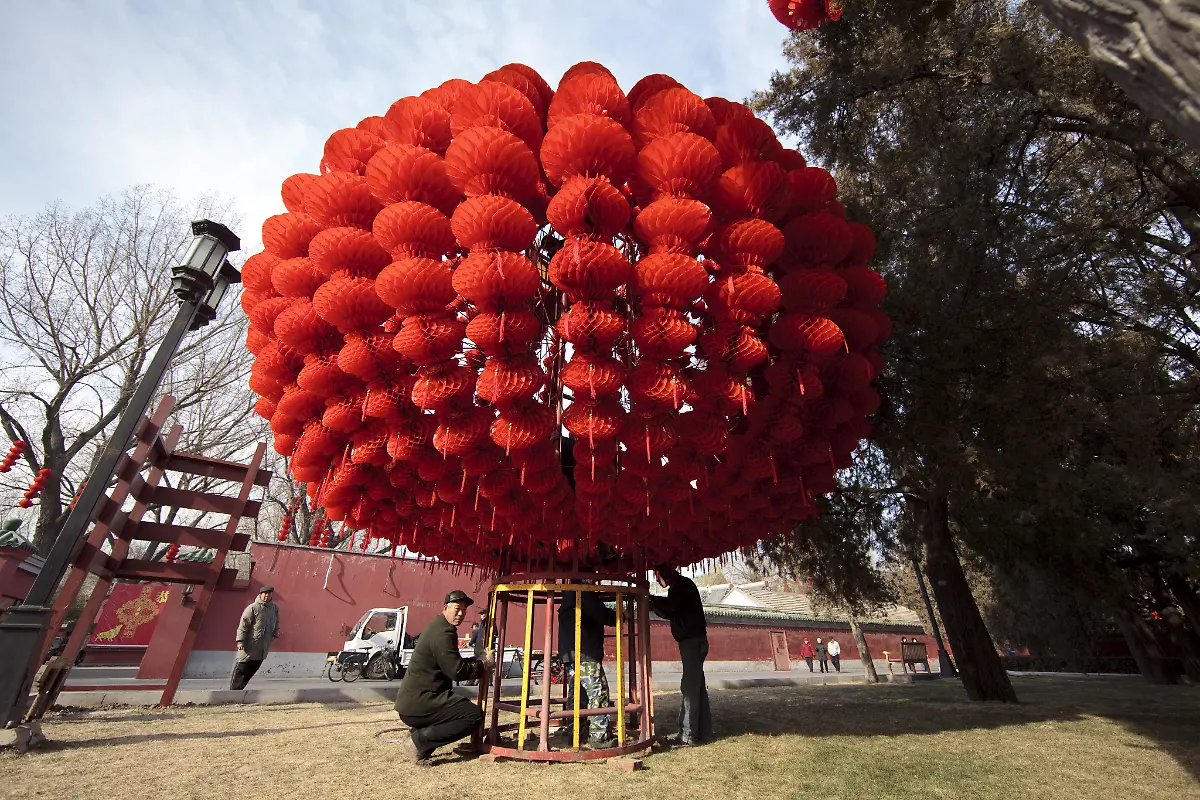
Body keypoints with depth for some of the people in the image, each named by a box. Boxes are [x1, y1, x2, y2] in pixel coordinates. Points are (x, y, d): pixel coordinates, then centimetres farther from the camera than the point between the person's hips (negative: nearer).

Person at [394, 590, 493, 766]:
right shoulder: (443, 632, -18)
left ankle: (420, 735, 13)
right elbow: (457, 671, -22)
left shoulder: (438, 627, 16)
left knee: (462, 706, 27)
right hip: (418, 703, -11)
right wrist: (483, 665, -6)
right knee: (475, 715, -16)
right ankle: (419, 741, -12)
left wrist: (479, 661, 12)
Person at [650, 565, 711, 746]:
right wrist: (654, 605, 7)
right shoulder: (681, 586, 19)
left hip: (692, 641, -10)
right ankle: (703, 731, 18)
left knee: (690, 687, -9)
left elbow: (671, 605, -24)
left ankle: (688, 736, -7)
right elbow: (671, 613, 23)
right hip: (695, 641, 10)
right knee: (697, 686, 12)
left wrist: (650, 600, -13)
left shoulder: (682, 585, -10)